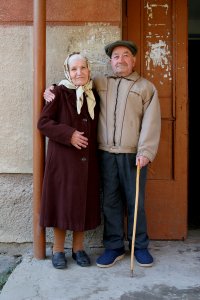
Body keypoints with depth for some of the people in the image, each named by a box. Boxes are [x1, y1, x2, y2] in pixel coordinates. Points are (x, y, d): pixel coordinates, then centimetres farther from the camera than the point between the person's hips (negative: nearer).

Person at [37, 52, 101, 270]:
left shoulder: (94, 95, 8)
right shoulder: (60, 93, -6)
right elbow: (43, 123, -10)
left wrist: (93, 145, 4)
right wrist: (68, 134, -19)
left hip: (87, 159, 4)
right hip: (62, 158, -4)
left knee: (83, 202, 9)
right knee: (62, 201, 4)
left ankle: (78, 248, 25)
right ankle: (58, 250, 20)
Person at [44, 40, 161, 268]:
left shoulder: (146, 87, 7)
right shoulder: (99, 84, 15)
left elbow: (151, 122, -4)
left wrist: (145, 152, -15)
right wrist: (51, 89, 7)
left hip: (133, 155, -2)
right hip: (106, 154, 2)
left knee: (136, 202, 5)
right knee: (110, 202, 8)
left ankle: (140, 246, 22)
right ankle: (114, 247, 21)